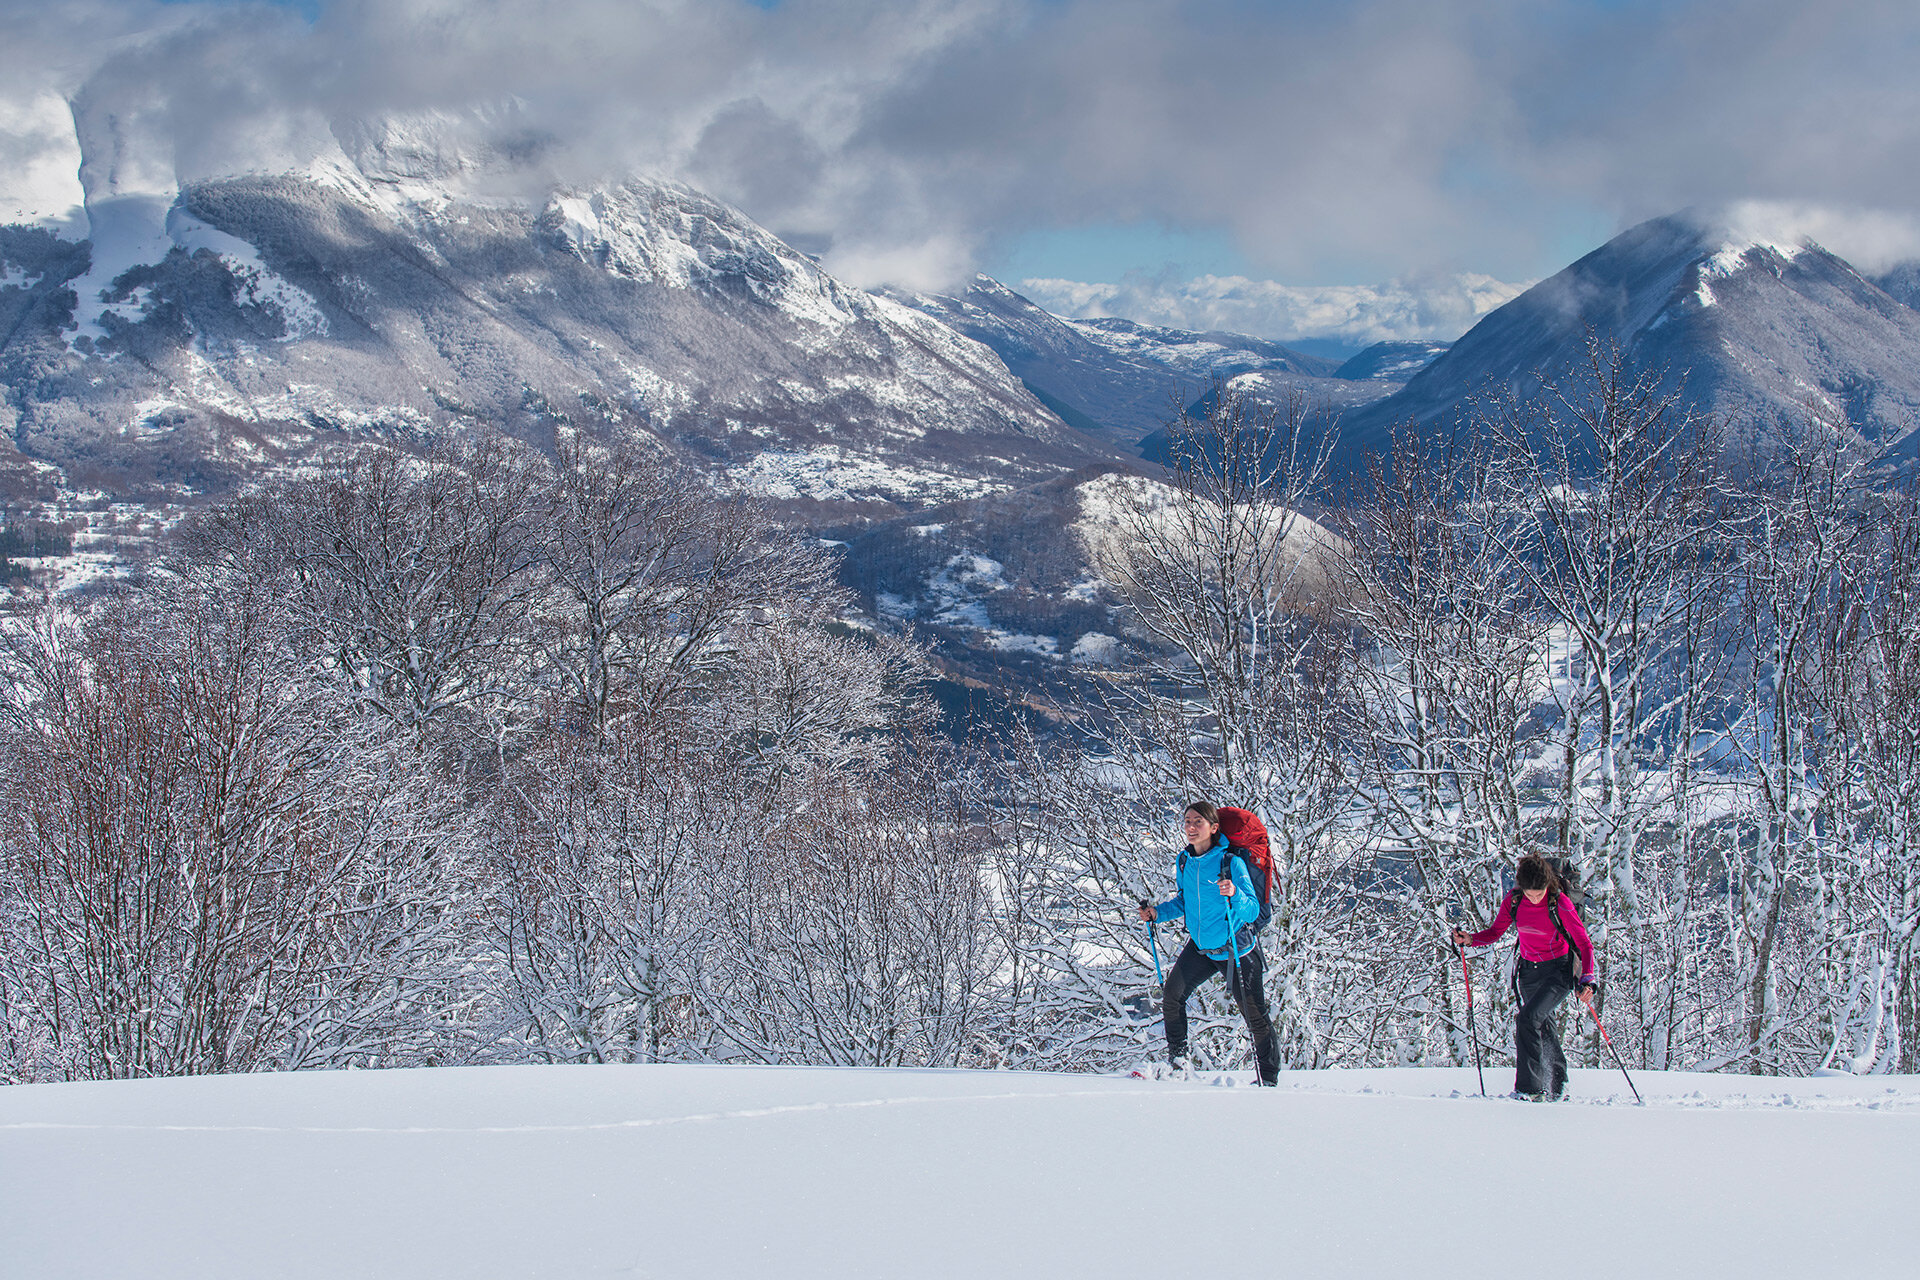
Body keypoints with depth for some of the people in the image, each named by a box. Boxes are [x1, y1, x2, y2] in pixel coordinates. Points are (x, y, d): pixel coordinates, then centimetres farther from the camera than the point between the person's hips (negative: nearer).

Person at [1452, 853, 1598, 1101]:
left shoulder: (1559, 904, -22)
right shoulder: (1513, 902, -9)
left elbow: (1584, 944, -19)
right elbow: (1495, 932, 4)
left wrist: (1587, 979, -31)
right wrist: (1470, 939, -14)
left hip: (1558, 970, -6)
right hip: (1529, 969, 6)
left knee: (1528, 1018, -23)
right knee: (1542, 1026, 15)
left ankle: (1530, 1088, -19)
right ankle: (1558, 1086, 34)